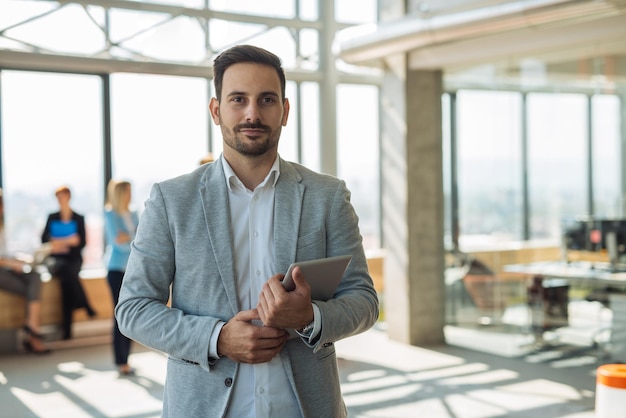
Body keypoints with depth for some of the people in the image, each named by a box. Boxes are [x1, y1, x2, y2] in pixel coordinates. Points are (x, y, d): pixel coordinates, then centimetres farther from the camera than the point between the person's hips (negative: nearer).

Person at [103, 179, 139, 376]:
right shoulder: (110, 214, -3)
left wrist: (128, 238, -11)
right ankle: (121, 362, -2)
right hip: (117, 269, -5)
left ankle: (124, 358, 13)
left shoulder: (133, 215, 13)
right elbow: (117, 242, -12)